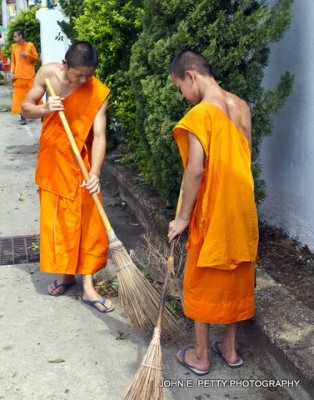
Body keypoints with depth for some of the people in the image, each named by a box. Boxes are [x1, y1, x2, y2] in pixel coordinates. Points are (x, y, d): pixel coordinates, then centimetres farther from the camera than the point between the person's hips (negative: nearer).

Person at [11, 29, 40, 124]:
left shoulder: (30, 45, 1)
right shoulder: (14, 47, 10)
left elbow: (37, 58, 2)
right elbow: (13, 61, 12)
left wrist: (28, 55, -14)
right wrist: (12, 73, 0)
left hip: (30, 75, -2)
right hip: (18, 76, 3)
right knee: (19, 96, -1)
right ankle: (23, 118, 3)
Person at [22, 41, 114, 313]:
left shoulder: (99, 93, -19)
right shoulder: (48, 73, -10)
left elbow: (99, 135, -25)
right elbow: (26, 108, -3)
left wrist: (95, 173, -38)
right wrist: (44, 109, -26)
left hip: (80, 163, -2)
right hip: (52, 159, 3)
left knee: (87, 222, -1)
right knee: (56, 220, 9)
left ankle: (88, 286, 7)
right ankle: (66, 273, 26)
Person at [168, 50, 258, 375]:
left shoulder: (200, 113, -18)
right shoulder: (241, 107, 5)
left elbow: (195, 170, -21)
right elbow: (241, 158, 11)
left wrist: (183, 218, -12)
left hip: (213, 210, -7)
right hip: (241, 208, 7)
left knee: (202, 283, 10)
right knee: (235, 279, 18)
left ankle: (200, 356, 24)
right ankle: (230, 349, 33)